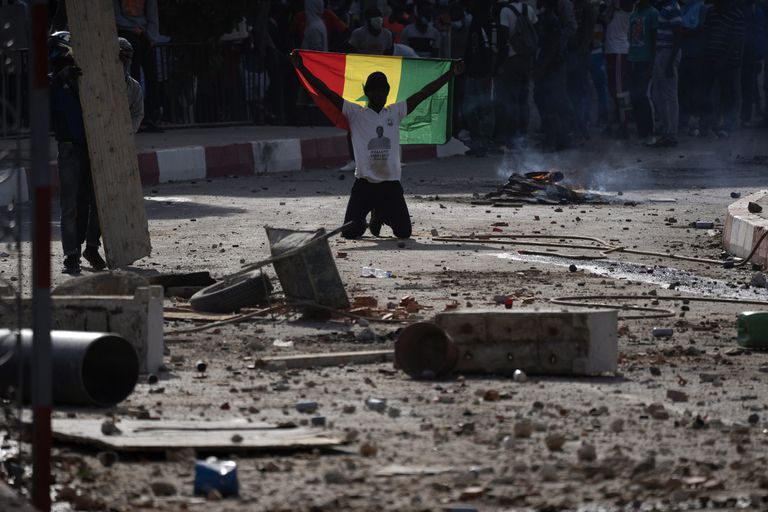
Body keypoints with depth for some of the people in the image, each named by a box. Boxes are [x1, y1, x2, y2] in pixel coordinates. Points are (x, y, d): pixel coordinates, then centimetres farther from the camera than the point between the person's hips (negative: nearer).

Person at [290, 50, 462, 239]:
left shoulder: (395, 112, 9)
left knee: (404, 232, -1)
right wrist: (301, 68, -10)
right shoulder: (355, 113, 1)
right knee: (349, 233, -8)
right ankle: (362, 222, 30)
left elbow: (423, 94, 9)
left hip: (391, 183, 2)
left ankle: (380, 216, 32)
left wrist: (451, 73, 7)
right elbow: (325, 91, -4)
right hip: (364, 183, -2)